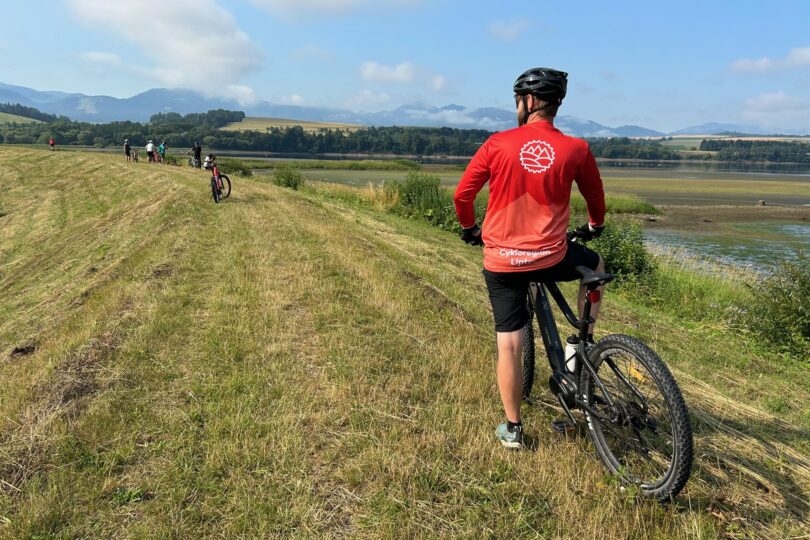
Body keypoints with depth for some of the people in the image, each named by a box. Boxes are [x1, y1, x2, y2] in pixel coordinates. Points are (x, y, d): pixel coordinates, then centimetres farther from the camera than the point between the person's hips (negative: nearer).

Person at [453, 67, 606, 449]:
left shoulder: (498, 143, -4)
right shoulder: (576, 149, -2)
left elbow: (462, 194, 0)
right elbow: (595, 197, 14)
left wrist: (469, 228, 20)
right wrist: (594, 226, 36)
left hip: (501, 261, 0)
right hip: (551, 259, 0)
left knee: (508, 345, 9)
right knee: (596, 264, 32)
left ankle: (512, 428, 19)